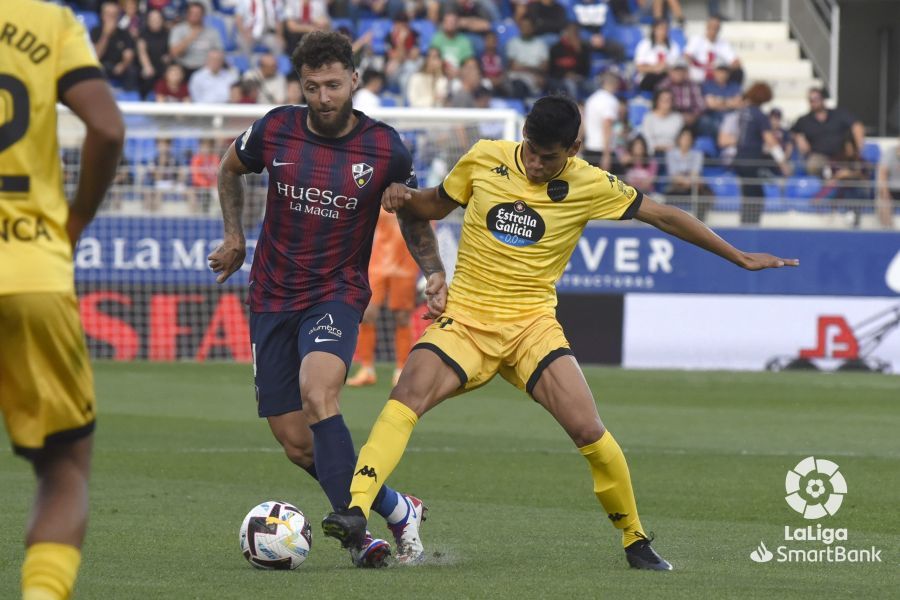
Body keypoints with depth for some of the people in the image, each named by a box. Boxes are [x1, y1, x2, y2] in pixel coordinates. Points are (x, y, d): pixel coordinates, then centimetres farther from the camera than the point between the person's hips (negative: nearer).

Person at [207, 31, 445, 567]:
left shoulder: (384, 149, -7)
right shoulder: (275, 130, -4)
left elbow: (413, 214, 11)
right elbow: (230, 168, 19)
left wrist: (433, 272, -4)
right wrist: (235, 236, 11)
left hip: (338, 292, -3)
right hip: (273, 296, 3)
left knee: (317, 393, -32)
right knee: (296, 444, -1)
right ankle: (399, 512, 15)